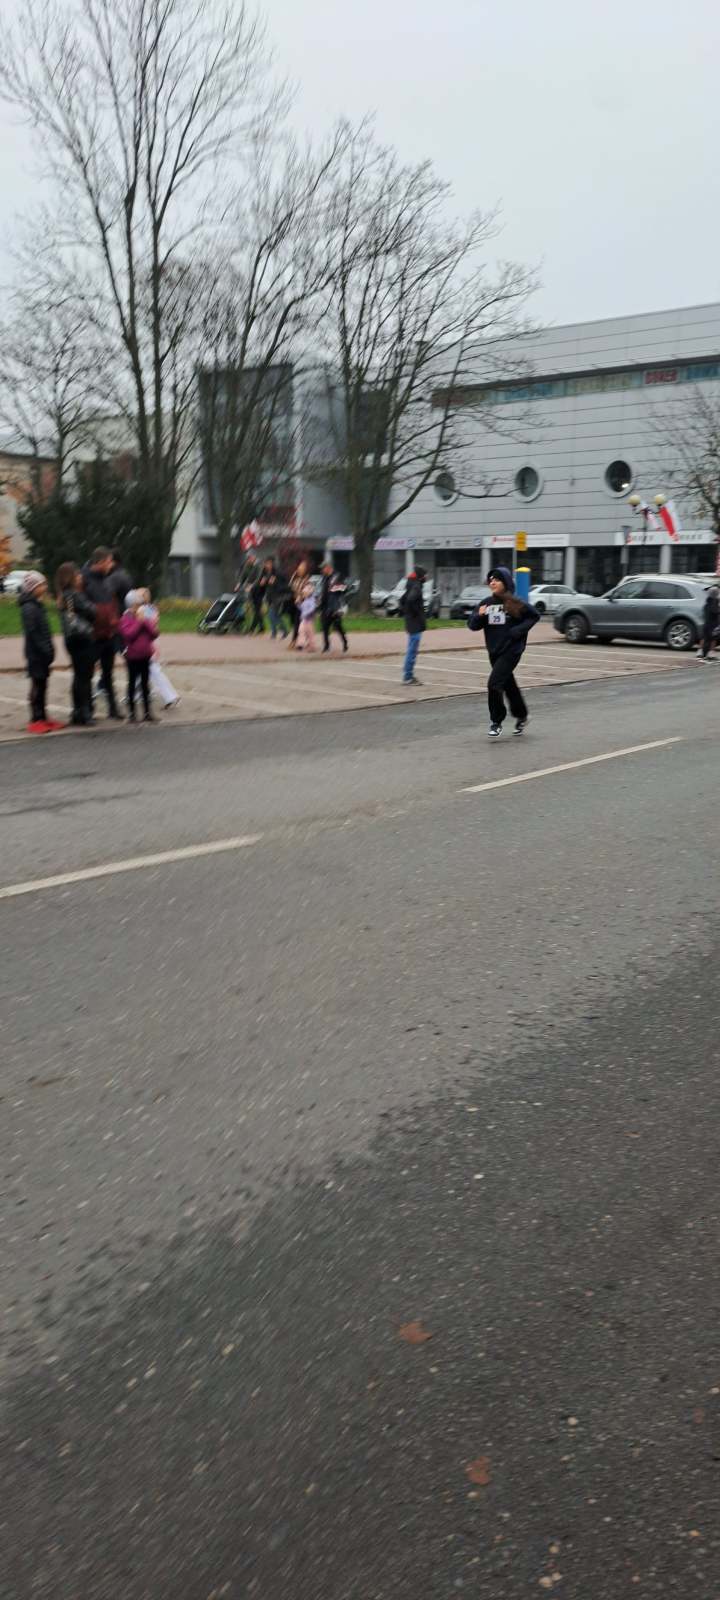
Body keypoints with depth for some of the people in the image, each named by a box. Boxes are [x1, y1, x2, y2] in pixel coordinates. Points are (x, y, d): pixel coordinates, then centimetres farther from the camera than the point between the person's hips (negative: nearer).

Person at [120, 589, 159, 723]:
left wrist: (146, 621, -13)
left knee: (145, 683, 9)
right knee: (132, 683, 5)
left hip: (146, 655, 4)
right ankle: (132, 712, 12)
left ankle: (147, 712, 15)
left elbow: (154, 633, 0)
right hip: (133, 656, -4)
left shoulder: (147, 617, 8)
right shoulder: (126, 618, -8)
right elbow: (128, 634, -22)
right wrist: (139, 621, -19)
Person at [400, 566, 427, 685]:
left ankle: (408, 675, 20)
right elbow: (410, 599, -32)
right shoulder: (416, 587, -14)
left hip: (411, 623, 10)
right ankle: (408, 677, -4)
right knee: (412, 651, -6)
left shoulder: (412, 587, 15)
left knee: (411, 651, 15)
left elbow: (402, 601, 24)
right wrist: (416, 612, -20)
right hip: (416, 624, -10)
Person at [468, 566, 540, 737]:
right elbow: (473, 626, 4)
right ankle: (521, 716, 37)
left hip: (511, 651, -6)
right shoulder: (486, 604, 3)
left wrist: (519, 630, -11)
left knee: (494, 683, -15)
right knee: (508, 685, 17)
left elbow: (535, 615, -1)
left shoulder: (516, 604, -10)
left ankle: (496, 722, -1)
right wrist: (479, 616, -16)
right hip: (494, 651, 6)